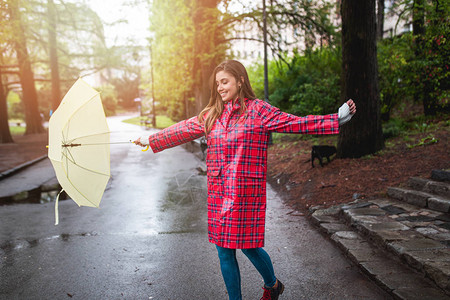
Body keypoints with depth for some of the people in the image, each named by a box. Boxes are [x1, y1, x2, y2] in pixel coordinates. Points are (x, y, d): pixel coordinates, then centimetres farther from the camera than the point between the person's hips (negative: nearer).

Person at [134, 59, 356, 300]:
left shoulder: (258, 110, -4)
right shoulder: (211, 114, 11)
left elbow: (295, 124, -8)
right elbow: (183, 131, 21)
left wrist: (337, 118, -14)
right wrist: (151, 140, 28)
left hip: (246, 192, -5)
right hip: (219, 194, 5)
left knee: (249, 246, 4)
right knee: (224, 250, 9)